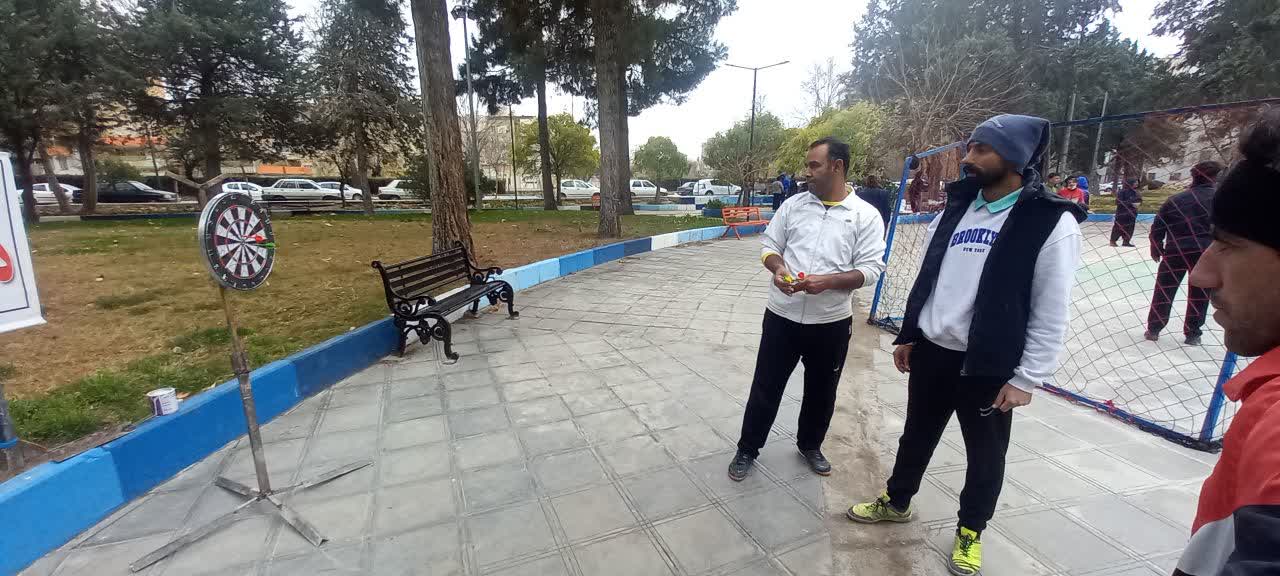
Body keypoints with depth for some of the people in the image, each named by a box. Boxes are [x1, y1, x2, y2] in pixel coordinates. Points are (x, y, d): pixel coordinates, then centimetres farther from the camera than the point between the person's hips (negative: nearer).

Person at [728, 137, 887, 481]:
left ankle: (810, 445, 42)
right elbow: (769, 245, 6)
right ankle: (747, 449, 27)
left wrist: (827, 281, -23)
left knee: (821, 391, 17)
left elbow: (871, 269, -7)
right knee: (766, 386, 9)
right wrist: (777, 269, -16)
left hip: (832, 322, 0)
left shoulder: (866, 216, -3)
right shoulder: (793, 205, 4)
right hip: (782, 316, 1)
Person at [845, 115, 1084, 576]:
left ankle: (970, 531, 39)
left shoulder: (1052, 222, -13)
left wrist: (1027, 378, -12)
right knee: (917, 434, 21)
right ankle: (896, 502, 42)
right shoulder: (955, 210, 4)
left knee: (986, 454, 16)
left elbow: (1052, 313, -12)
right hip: (930, 351, 5)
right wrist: (908, 336, 12)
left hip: (988, 366, -5)